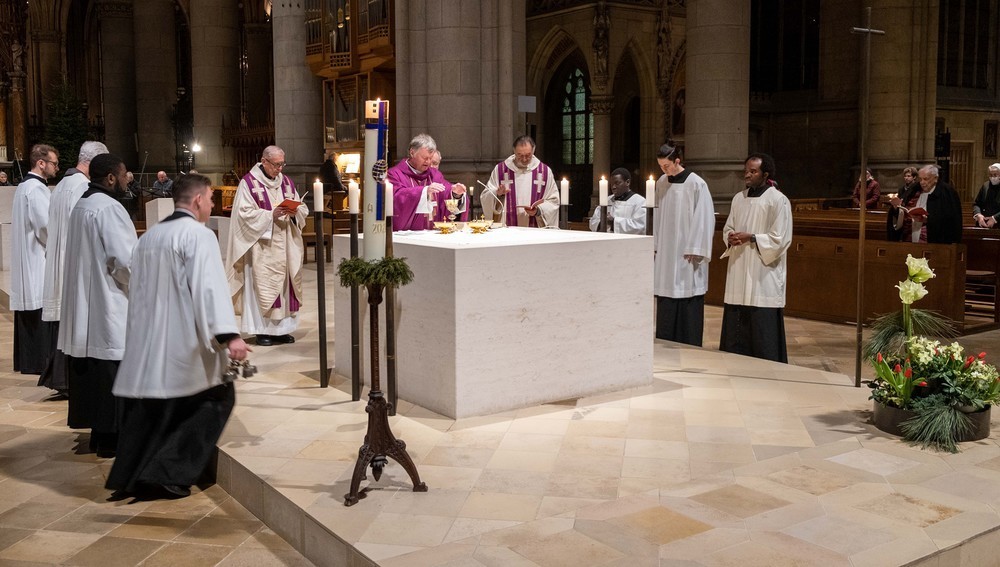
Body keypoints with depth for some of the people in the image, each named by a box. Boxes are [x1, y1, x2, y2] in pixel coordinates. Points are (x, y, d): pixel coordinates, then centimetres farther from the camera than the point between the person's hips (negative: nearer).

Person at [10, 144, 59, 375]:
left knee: (28, 312, 12)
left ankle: (24, 360, 17)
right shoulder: (36, 189, -16)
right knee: (41, 311, -4)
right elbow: (46, 224, -23)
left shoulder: (24, 186, 16)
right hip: (38, 260, -10)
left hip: (25, 260, 10)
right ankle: (40, 360, -1)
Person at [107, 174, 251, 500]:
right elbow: (210, 287, -24)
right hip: (184, 341, -8)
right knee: (216, 398, 5)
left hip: (147, 342, 8)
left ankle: (130, 476, 16)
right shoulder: (199, 235, -12)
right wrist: (229, 335, -30)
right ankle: (168, 473, 0)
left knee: (148, 410, 14)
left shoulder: (148, 237, 13)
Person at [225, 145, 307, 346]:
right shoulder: (248, 182, -5)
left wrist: (295, 212, -10)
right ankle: (262, 330, 0)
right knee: (262, 284, -5)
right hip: (261, 246, -5)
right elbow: (245, 213, -12)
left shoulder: (287, 182, 12)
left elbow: (302, 209, 12)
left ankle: (282, 328, 13)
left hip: (285, 246, 6)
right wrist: (271, 214, -20)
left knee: (285, 282, 6)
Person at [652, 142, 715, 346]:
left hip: (687, 254, -5)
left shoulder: (696, 184, -9)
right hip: (665, 252, 5)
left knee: (689, 305, -2)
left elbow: (704, 217, -10)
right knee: (665, 306, 7)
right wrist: (654, 245, 10)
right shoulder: (661, 183, 8)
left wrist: (695, 250, -12)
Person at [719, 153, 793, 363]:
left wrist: (750, 238, -18)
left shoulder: (778, 201, -8)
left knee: (764, 336, -2)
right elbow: (727, 229, 18)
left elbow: (781, 240, -12)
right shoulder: (739, 198, 12)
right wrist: (730, 237, -4)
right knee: (736, 331, 10)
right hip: (738, 276, 6)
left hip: (763, 278, -6)